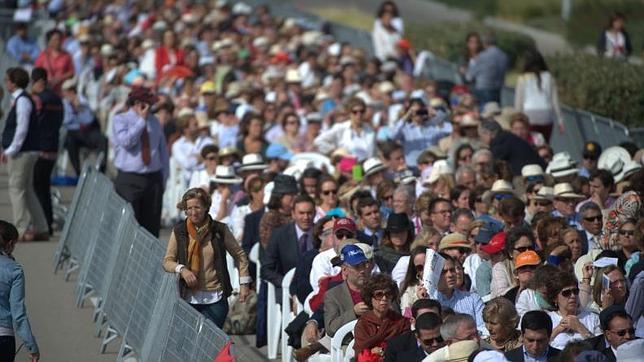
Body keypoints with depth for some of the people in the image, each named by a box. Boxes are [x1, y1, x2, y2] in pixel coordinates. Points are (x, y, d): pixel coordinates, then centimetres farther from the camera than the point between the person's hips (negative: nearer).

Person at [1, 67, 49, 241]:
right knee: (27, 191, 13)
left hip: (22, 153, -10)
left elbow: (22, 129, -20)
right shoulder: (19, 99, 15)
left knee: (16, 189, -6)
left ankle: (22, 230, -6)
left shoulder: (22, 101, -15)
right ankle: (41, 230, 15)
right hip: (27, 152, 10)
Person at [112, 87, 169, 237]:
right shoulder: (120, 120, -2)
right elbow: (126, 141, -21)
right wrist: (141, 120, -15)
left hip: (153, 178, 5)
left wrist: (164, 177, 12)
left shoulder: (154, 121, 13)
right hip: (129, 180, -5)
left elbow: (163, 150, 18)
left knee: (152, 225, 4)